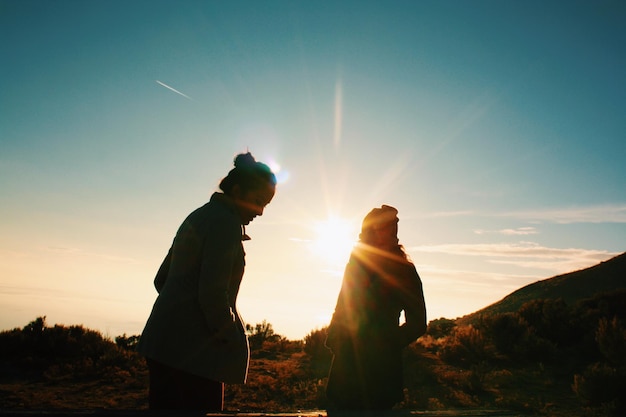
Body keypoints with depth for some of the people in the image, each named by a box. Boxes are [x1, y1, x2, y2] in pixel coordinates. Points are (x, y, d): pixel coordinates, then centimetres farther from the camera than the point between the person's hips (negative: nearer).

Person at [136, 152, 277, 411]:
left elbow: (161, 279, 21)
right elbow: (212, 291, -21)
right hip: (194, 350, -10)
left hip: (162, 340, 10)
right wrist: (234, 341, -8)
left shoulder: (199, 217, 18)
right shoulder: (226, 222, -12)